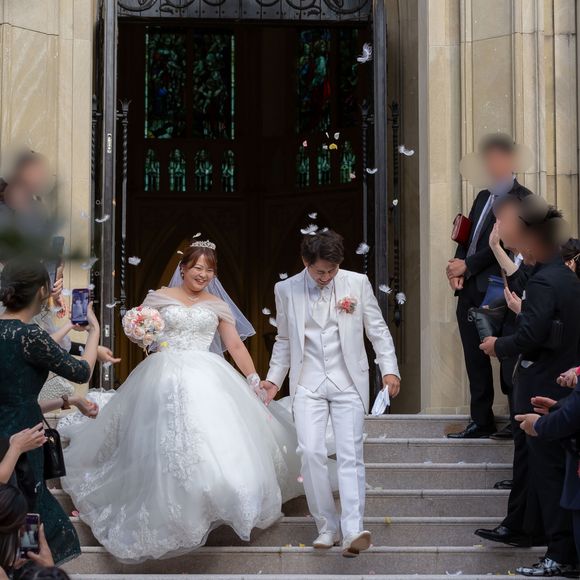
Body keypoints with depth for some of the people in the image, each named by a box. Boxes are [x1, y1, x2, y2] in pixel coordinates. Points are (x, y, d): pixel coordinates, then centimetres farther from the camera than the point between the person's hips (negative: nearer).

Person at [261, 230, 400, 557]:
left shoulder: (358, 283, -1)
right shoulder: (286, 290, 3)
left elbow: (378, 330, 4)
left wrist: (390, 369, -7)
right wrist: (274, 378, 6)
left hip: (348, 382, -1)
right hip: (308, 385, 1)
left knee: (350, 456, -7)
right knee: (311, 453, -10)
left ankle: (353, 530, -12)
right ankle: (327, 527, 2)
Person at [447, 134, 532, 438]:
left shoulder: (522, 199, -7)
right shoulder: (483, 197, 19)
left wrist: (467, 265, -12)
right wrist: (457, 267, 0)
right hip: (468, 288, 8)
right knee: (475, 359, 11)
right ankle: (481, 421, 19)